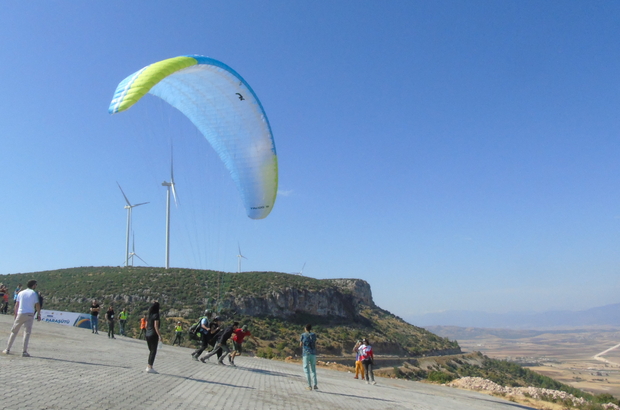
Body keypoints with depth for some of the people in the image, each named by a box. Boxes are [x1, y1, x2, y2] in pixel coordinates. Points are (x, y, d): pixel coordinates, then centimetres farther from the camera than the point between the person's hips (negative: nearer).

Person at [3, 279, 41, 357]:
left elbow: (16, 305, 9)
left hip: (20, 314, 3)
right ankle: (24, 352, -4)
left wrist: (16, 315, 17)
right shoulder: (34, 293, -2)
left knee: (14, 331, 14)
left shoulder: (21, 293, 9)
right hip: (30, 314, -3)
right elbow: (37, 305, -6)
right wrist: (39, 314, 3)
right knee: (27, 333, -1)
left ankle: (7, 349, 17)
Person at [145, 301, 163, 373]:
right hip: (153, 335, -8)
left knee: (151, 351, 16)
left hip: (148, 334, 8)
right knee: (153, 351, 0)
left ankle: (148, 367, 18)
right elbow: (156, 326, -18)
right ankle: (149, 368, -1)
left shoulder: (149, 315, 9)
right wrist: (159, 336, -17)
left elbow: (146, 325, 15)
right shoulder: (156, 315, -13)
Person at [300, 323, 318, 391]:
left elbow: (301, 344, 7)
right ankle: (315, 385, 6)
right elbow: (315, 344, 6)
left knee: (306, 370, 3)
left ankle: (309, 386, 0)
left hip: (306, 354, -2)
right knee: (313, 369, 11)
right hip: (313, 353, 2)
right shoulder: (313, 335, 5)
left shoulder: (303, 335, 0)